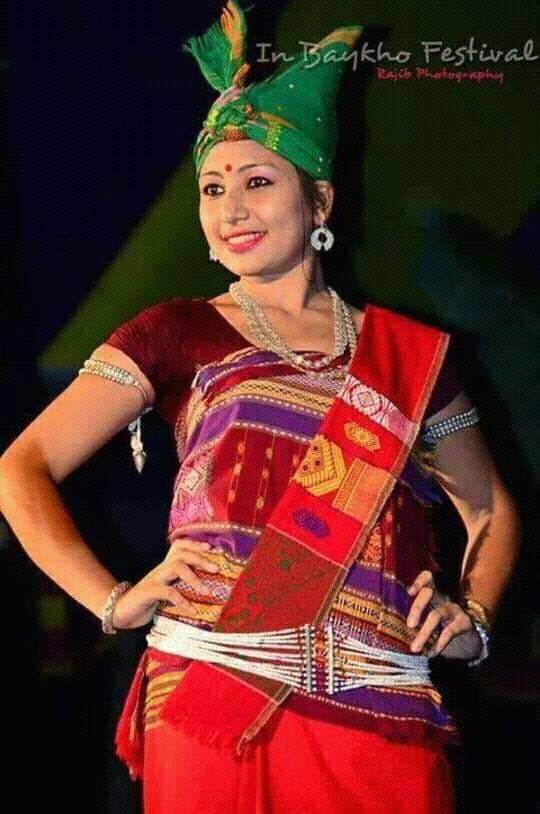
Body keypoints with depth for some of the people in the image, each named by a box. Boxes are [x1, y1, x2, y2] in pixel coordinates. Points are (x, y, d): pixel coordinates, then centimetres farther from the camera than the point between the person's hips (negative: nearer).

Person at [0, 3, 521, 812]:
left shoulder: (410, 351, 16)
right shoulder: (179, 334, 10)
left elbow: (491, 510, 27)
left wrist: (472, 616, 7)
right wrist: (113, 601, -7)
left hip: (383, 717, 2)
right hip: (214, 706, -2)